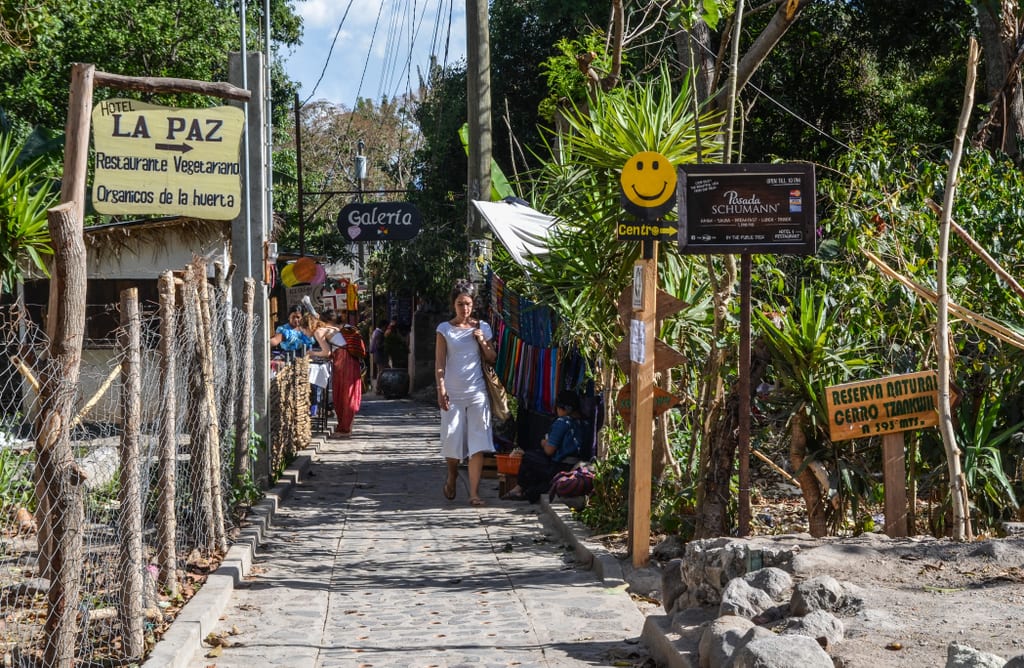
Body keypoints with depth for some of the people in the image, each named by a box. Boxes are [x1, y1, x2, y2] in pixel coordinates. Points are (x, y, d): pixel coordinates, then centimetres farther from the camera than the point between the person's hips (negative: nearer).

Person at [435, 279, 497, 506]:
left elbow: (492, 359, 10)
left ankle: (474, 492, -7)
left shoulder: (482, 328, 6)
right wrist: (441, 390, -10)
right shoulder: (445, 329, 2)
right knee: (452, 439, 4)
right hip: (452, 393, -1)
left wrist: (482, 341, -7)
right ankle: (452, 474, 35)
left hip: (477, 393, 1)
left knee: (478, 444, -7)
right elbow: (439, 363, -1)